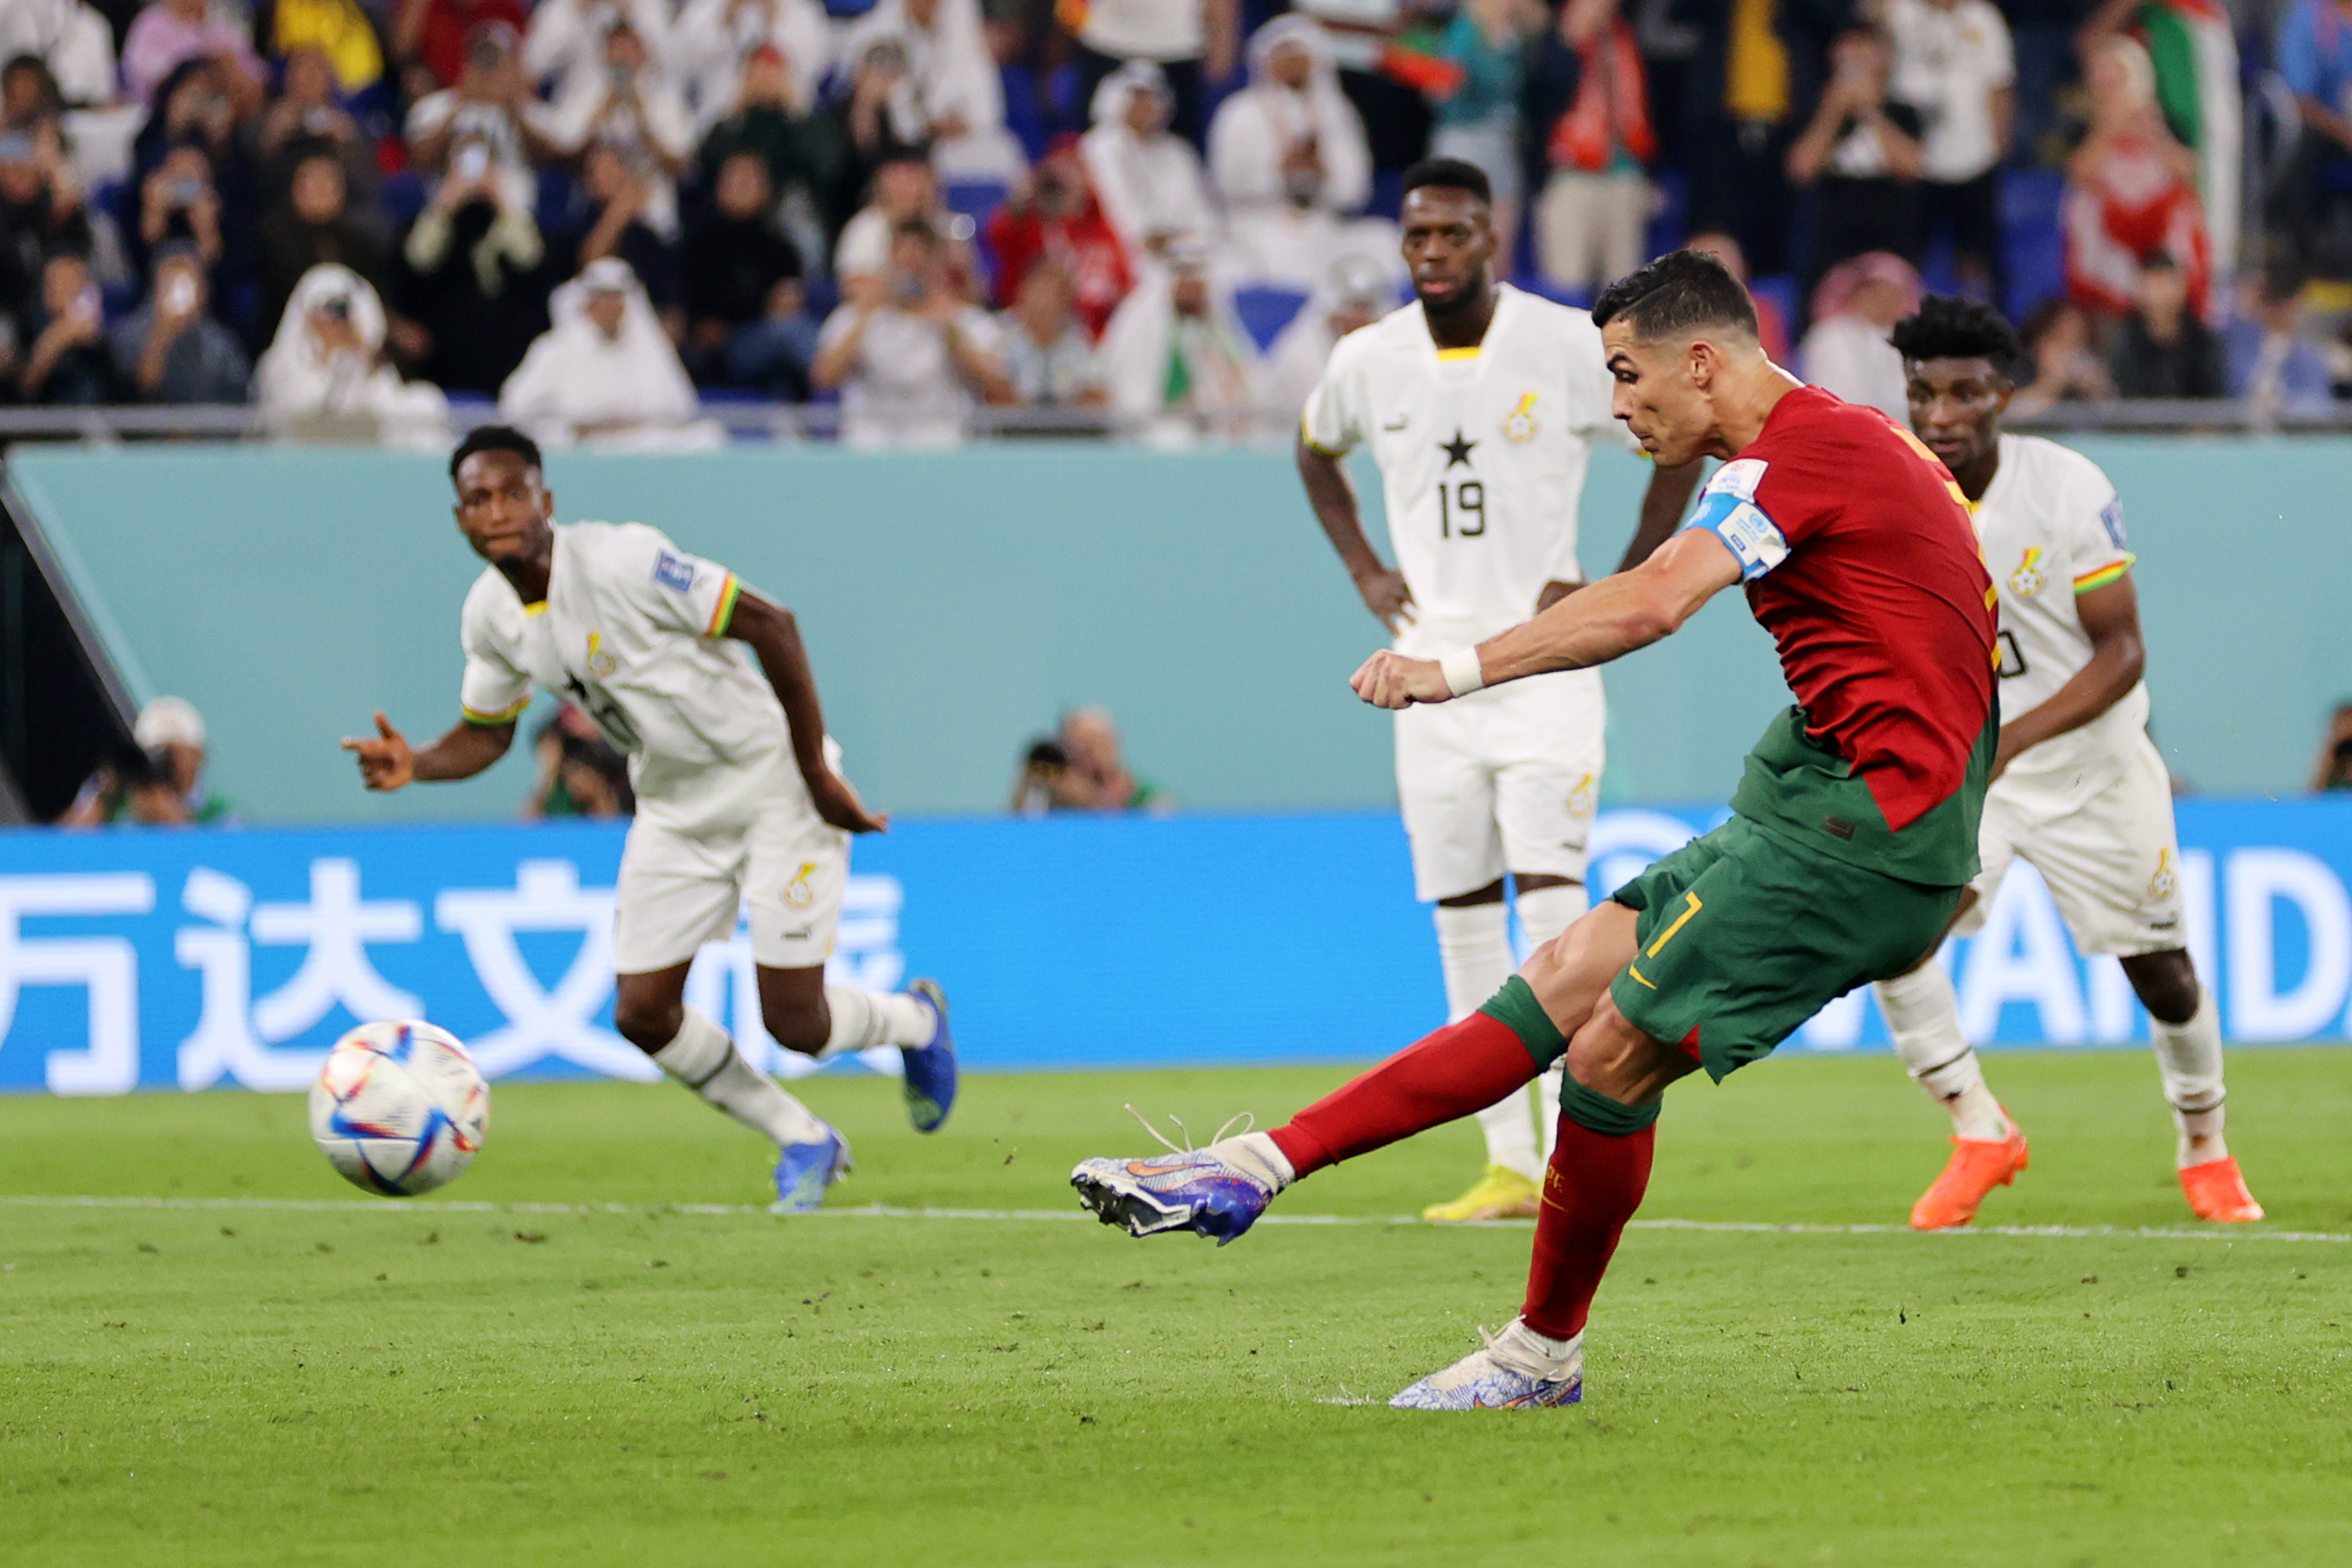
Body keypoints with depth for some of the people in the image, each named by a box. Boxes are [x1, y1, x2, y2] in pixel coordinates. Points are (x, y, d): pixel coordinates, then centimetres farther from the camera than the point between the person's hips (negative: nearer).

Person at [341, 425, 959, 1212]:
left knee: (793, 1024, -8)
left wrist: (816, 773, -19)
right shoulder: (488, 618, -5)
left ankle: (915, 1021, 28)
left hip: (772, 785, -7)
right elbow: (485, 733, 11)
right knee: (642, 1015, -1)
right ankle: (804, 1144, 21)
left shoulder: (620, 560, -27)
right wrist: (417, 764, -13)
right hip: (674, 811, 7)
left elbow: (771, 624, -23)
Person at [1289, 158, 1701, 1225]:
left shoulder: (1570, 348, -9)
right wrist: (1364, 572, 11)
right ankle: (1509, 1165, 10)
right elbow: (1316, 452, 24)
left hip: (1543, 660, -4)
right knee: (1461, 924, 4)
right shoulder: (1369, 362, 2)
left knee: (1551, 901, -15)